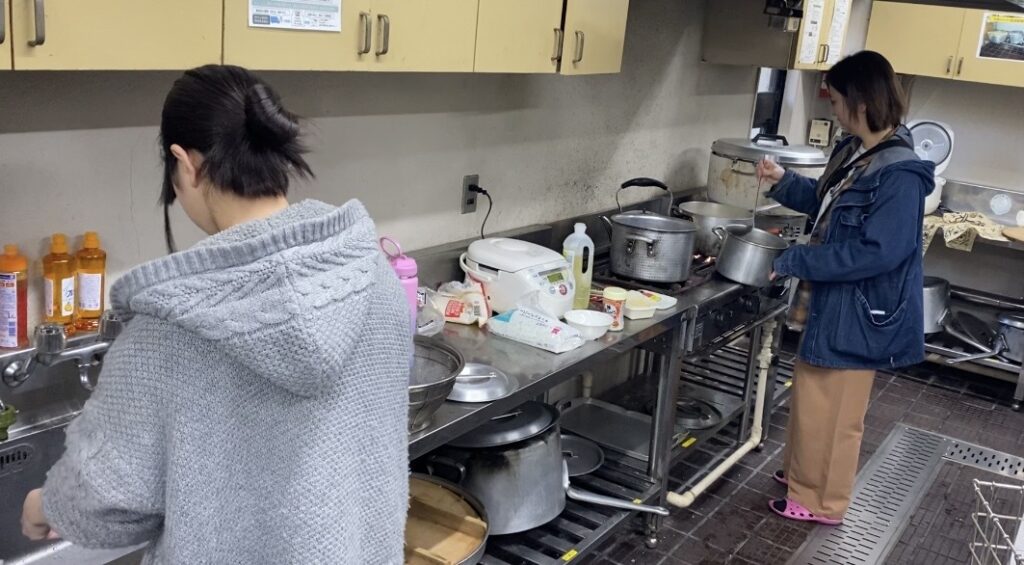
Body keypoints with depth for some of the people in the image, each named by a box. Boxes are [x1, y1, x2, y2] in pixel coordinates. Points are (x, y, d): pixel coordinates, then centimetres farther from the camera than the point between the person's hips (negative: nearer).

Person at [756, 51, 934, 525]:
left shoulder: (899, 174, -25)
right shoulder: (855, 151, 4)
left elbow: (877, 252, -29)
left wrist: (793, 262, -25)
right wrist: (784, 182, 9)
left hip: (858, 311, -9)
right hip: (833, 301, 9)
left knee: (834, 407, 6)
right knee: (812, 393, 23)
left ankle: (821, 502, 24)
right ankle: (802, 472, 42)